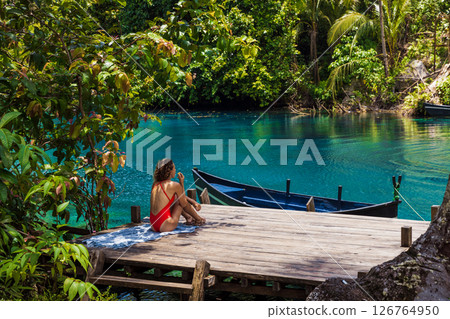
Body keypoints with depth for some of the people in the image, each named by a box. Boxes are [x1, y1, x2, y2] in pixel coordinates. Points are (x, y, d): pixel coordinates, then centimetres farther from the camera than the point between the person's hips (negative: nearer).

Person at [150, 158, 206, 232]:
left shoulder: (155, 184, 9)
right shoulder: (174, 185, -11)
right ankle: (198, 219, 25)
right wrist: (182, 183, 6)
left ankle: (189, 218, 36)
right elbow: (184, 204, 5)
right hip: (166, 226, -7)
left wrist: (193, 202, 21)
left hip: (154, 226, 7)